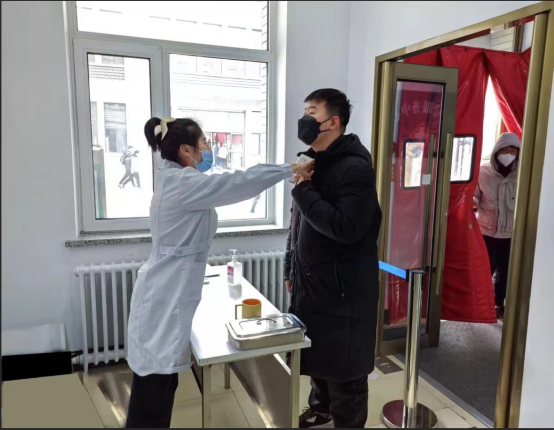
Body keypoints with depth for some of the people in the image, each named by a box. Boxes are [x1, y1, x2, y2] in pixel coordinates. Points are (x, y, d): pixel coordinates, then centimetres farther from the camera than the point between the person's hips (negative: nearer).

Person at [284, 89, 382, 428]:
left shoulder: (355, 167, -16)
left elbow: (346, 227, -28)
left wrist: (303, 190, -22)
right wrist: (291, 267, 16)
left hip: (343, 289, -8)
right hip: (311, 281, 8)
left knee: (343, 366, 7)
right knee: (316, 354, 22)